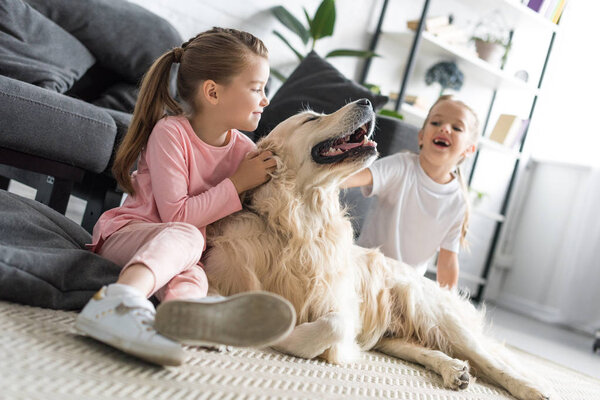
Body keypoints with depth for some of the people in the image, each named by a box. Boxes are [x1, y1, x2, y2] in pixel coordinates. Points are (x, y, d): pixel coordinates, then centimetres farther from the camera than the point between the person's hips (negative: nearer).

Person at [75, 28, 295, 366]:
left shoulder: (244, 150, 3)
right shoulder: (171, 132, -14)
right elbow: (176, 216, -20)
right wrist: (237, 183, -18)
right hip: (126, 235, -4)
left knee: (192, 275, -33)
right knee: (185, 236, -37)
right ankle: (118, 300, -63)